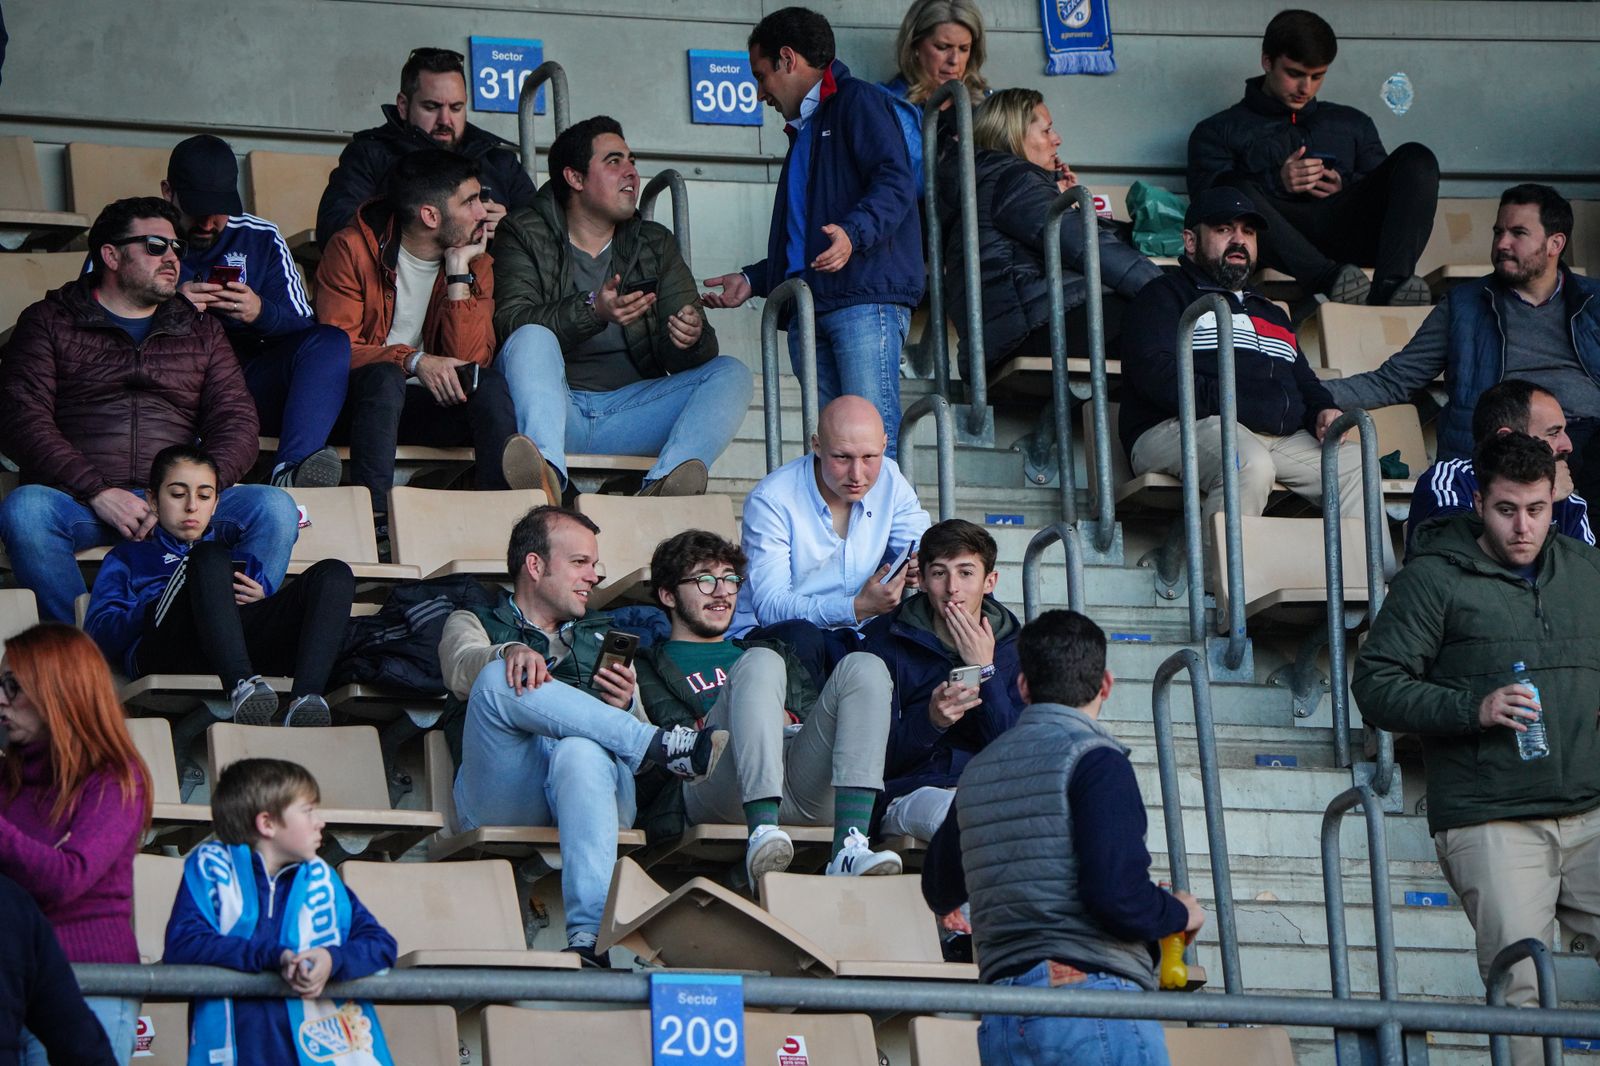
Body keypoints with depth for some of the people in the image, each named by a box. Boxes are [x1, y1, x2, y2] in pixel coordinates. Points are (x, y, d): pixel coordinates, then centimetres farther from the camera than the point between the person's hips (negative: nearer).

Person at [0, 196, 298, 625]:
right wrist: (98, 494, -15)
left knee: (274, 508, -24)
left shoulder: (201, 329, 22)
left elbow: (235, 420, 11)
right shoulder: (49, 322, 12)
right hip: (79, 501, -3)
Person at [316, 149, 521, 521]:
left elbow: (471, 360, -10)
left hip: (430, 401, 3)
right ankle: (375, 516, -44)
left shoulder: (475, 263, 3)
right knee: (383, 377, -36)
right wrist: (414, 361, -27)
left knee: (490, 384, -24)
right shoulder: (353, 248, -8)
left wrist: (458, 271, -14)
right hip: (356, 401, -3)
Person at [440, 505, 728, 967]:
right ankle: (672, 748, -28)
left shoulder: (603, 638, 33)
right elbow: (463, 670, -2)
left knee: (581, 751, -37)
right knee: (499, 681, -30)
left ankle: (589, 938, -55)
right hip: (503, 801, -1)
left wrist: (627, 706, -3)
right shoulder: (473, 625, 26)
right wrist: (512, 654, -25)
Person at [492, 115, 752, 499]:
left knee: (731, 374, -16)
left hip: (629, 406, 4)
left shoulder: (655, 245, 20)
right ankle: (547, 476, -57)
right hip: (555, 409, -4)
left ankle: (663, 485, -46)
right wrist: (592, 312, -26)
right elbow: (510, 323, -11)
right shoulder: (524, 235, 8)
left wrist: (691, 339, -18)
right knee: (532, 339, -31)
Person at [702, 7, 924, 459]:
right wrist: (753, 280, 28)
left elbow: (896, 182, -13)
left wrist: (853, 233, -28)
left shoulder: (857, 101, 3)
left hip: (866, 298, -9)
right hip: (809, 309, 9)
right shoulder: (803, 132, 33)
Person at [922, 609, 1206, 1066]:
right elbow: (1120, 898, -16)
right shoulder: (1094, 760, -5)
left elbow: (939, 892, 31)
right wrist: (1180, 912, 5)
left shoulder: (977, 770, 17)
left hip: (1001, 1025, 7)